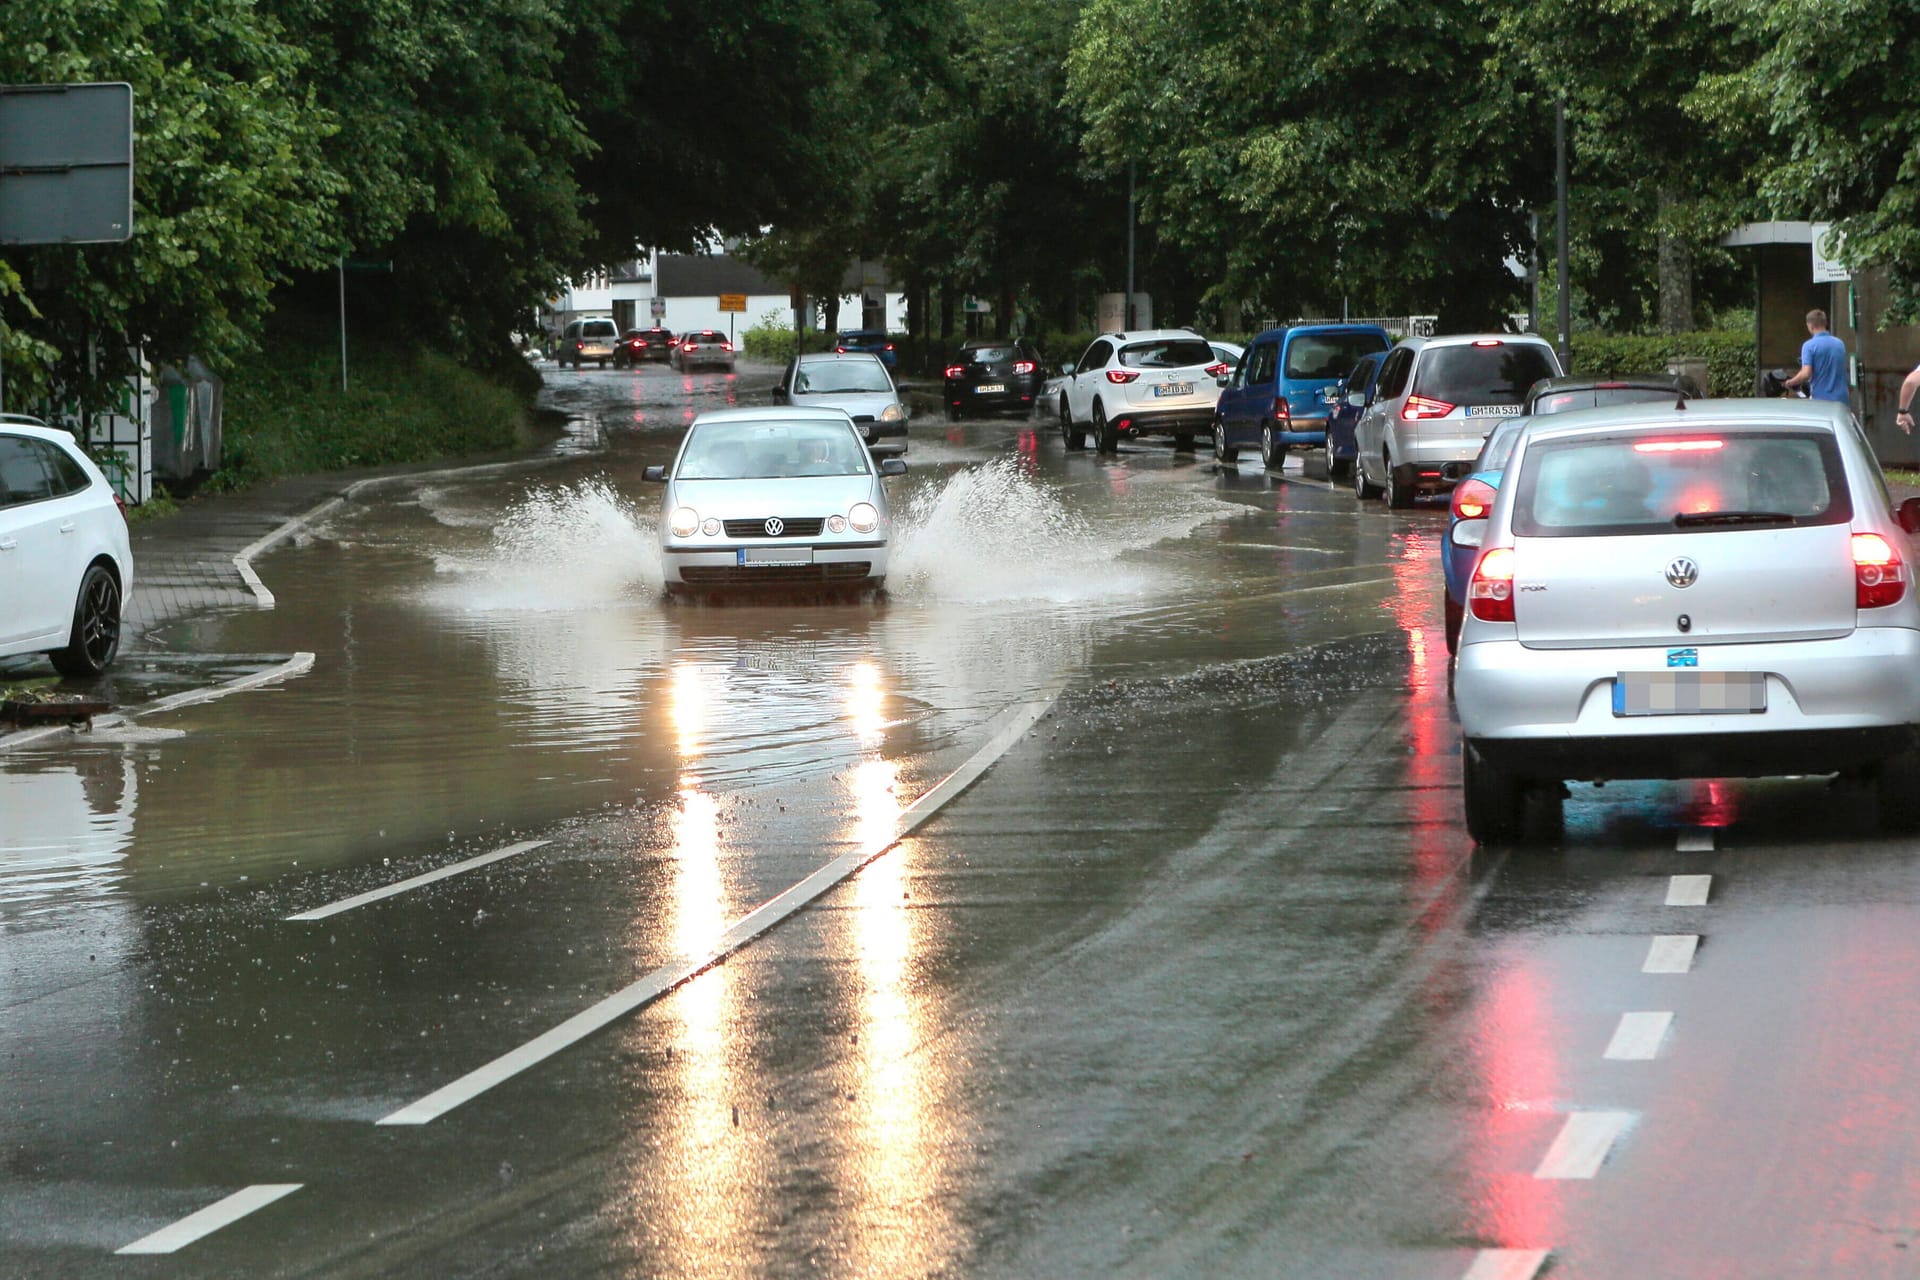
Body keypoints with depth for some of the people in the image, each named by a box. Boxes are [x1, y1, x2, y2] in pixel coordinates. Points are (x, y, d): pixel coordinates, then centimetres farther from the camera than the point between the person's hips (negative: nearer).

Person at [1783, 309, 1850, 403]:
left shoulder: (1809, 345, -9)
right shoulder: (1840, 344, 8)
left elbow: (1805, 374, -17)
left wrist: (1790, 383, 1)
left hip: (1820, 399, -5)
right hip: (1841, 399, 5)